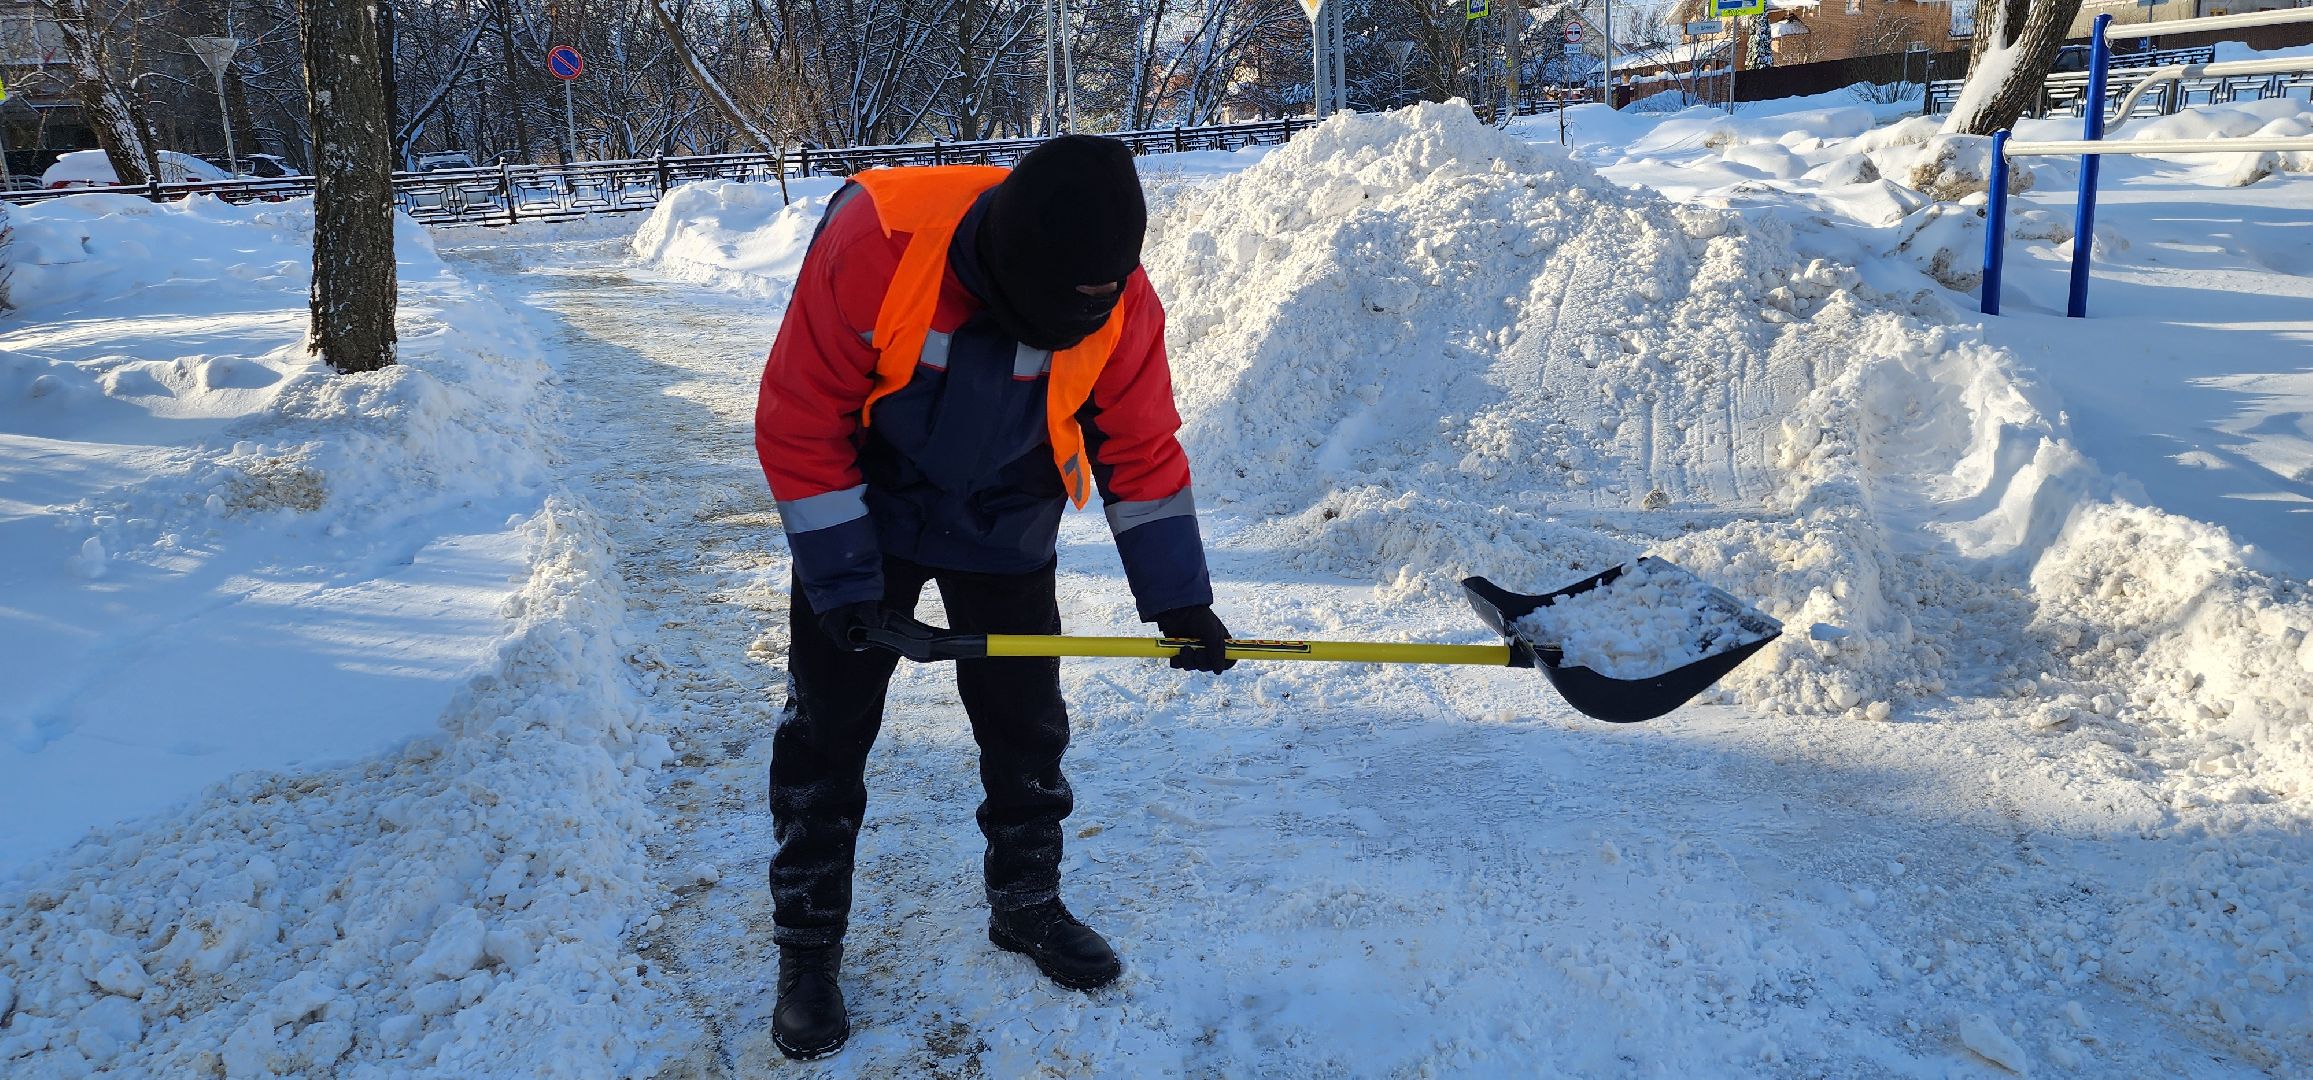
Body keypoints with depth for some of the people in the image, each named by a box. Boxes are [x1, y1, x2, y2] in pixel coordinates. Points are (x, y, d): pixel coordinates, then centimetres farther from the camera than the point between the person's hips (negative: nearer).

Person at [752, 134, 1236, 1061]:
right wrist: (845, 583, -22)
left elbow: (1141, 449, -9)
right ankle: (808, 943, 18)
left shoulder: (1118, 302, -23)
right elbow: (799, 423, -23)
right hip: (864, 513, -2)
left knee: (1027, 723, 7)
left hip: (1006, 530, 2)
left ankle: (1027, 905, 30)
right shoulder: (873, 245, -33)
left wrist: (1178, 600, -9)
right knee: (827, 731, 2)